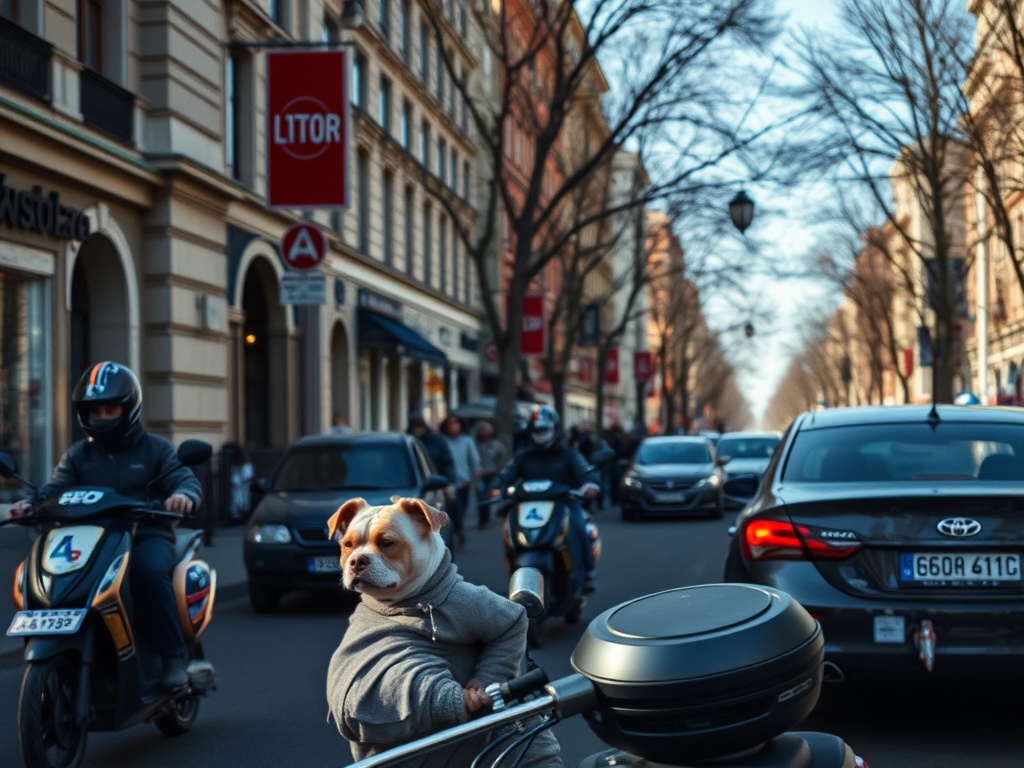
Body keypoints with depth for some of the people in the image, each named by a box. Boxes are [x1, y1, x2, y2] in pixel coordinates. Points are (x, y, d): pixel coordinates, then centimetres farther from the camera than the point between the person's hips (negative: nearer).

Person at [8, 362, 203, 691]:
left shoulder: (156, 449, 10)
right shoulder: (77, 455, 18)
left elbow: (187, 480, -3)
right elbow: (56, 489, 4)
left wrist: (184, 495, -29)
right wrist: (31, 503, -19)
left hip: (148, 536, -3)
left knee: (149, 570, -36)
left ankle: (173, 656, -29)